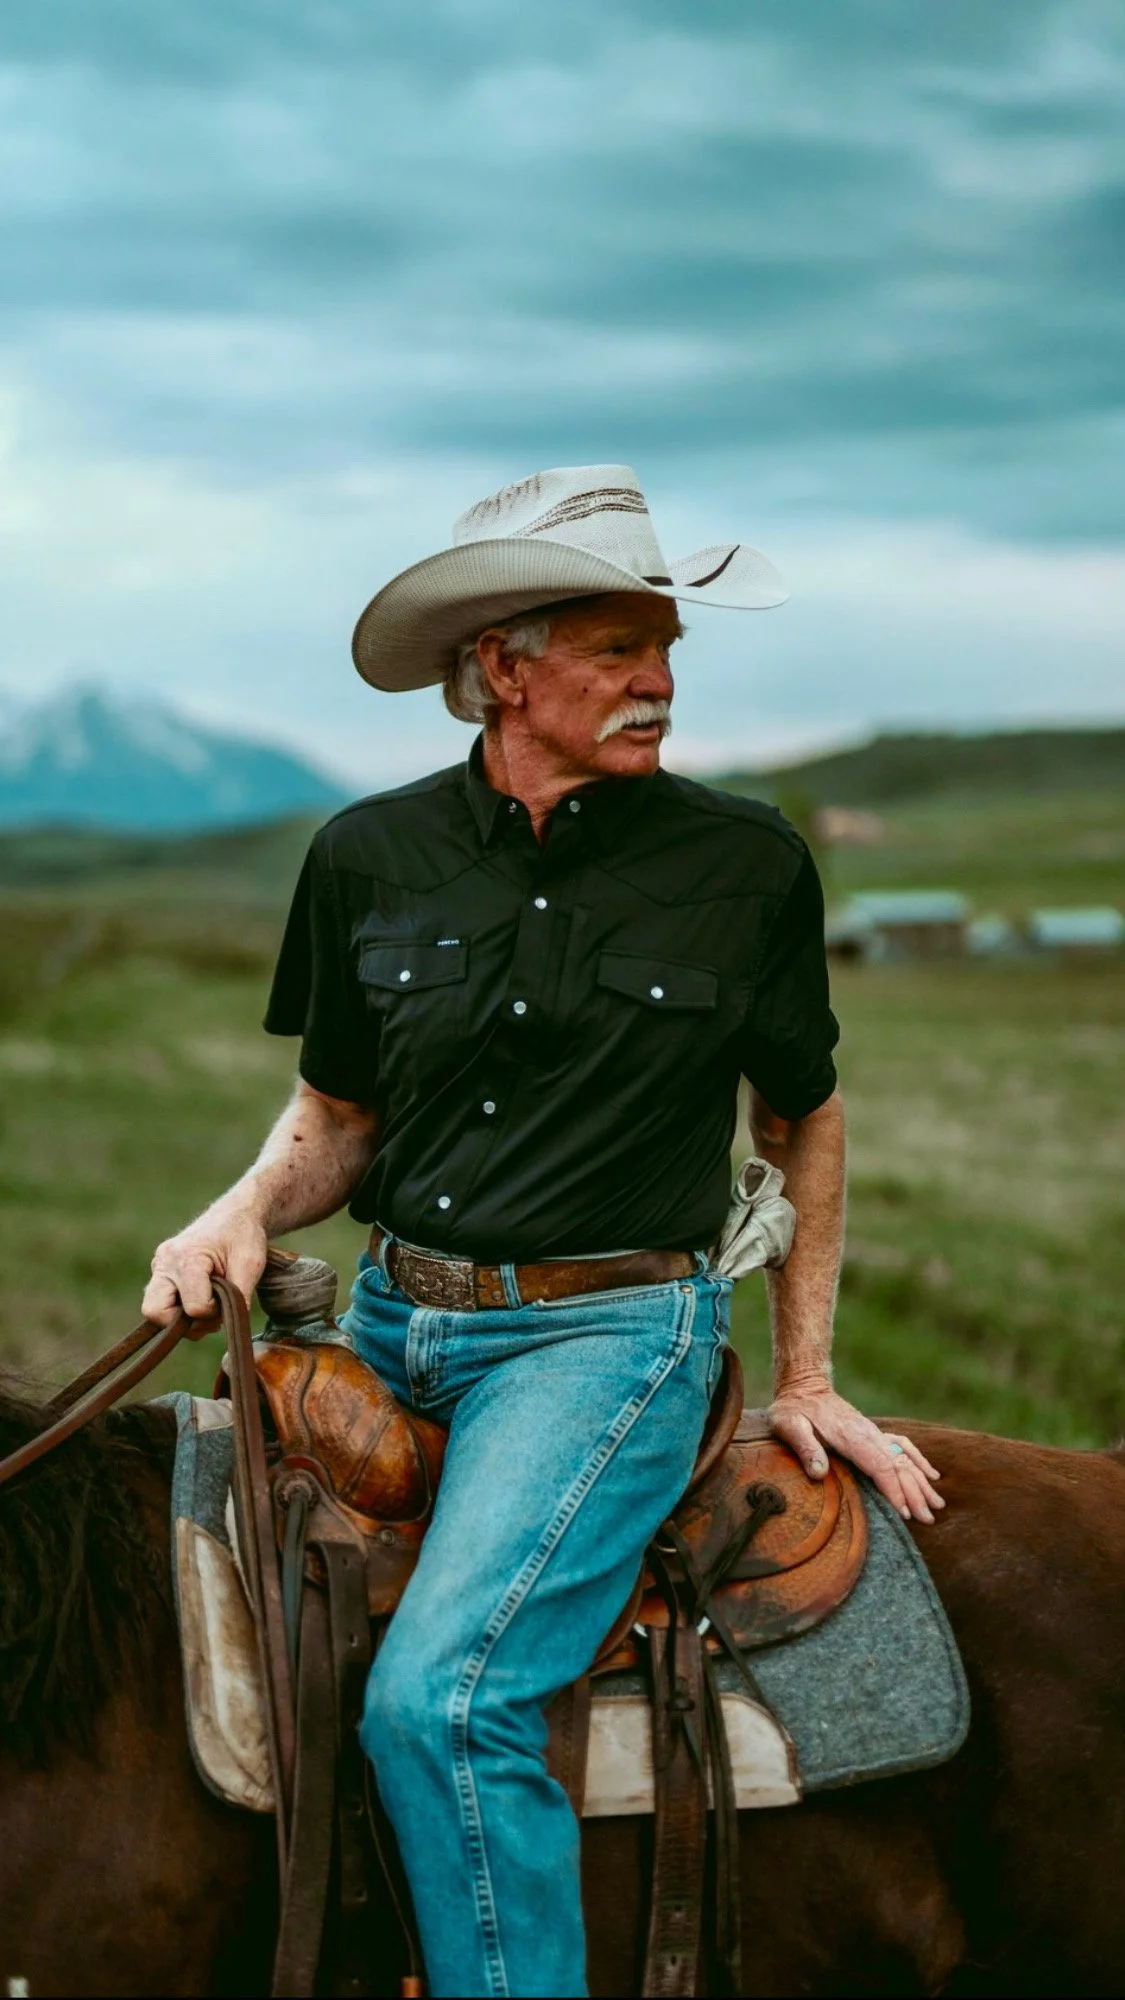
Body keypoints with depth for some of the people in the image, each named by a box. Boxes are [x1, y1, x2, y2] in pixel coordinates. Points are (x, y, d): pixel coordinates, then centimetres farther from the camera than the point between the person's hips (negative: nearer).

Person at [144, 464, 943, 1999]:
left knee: (439, 1694, -24)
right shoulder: (370, 858, 3)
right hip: (392, 1325, 5)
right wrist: (248, 1212, -8)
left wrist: (805, 1380, 11)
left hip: (607, 1332, -4)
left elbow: (805, 1123, 11)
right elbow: (337, 1116, 13)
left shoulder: (745, 865, -2)